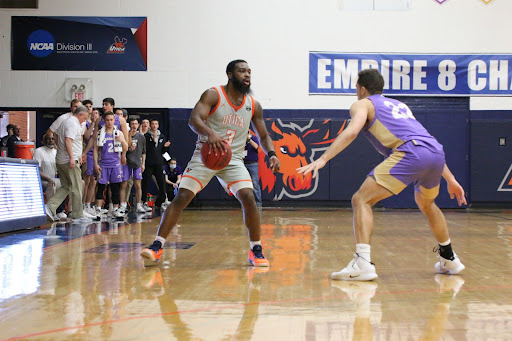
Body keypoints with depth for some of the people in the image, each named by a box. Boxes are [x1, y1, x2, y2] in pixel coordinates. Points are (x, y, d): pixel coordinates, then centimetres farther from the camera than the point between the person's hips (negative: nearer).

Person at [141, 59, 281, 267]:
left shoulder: (253, 106, 5)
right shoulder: (213, 95, -8)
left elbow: (263, 135, 14)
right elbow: (194, 119, -22)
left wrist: (271, 154, -6)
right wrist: (210, 132, -42)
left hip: (233, 159, 3)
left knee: (248, 198, -16)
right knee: (181, 197, -11)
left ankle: (256, 251, -3)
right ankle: (157, 246, -5)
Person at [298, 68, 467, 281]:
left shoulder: (363, 104, 17)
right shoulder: (398, 105, 36)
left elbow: (352, 131, -6)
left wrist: (323, 159, -13)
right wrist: (451, 180, 37)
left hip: (410, 153, -7)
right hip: (436, 154, 7)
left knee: (361, 200, -4)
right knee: (426, 204, 34)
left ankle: (362, 264, -20)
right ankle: (449, 260, 44)